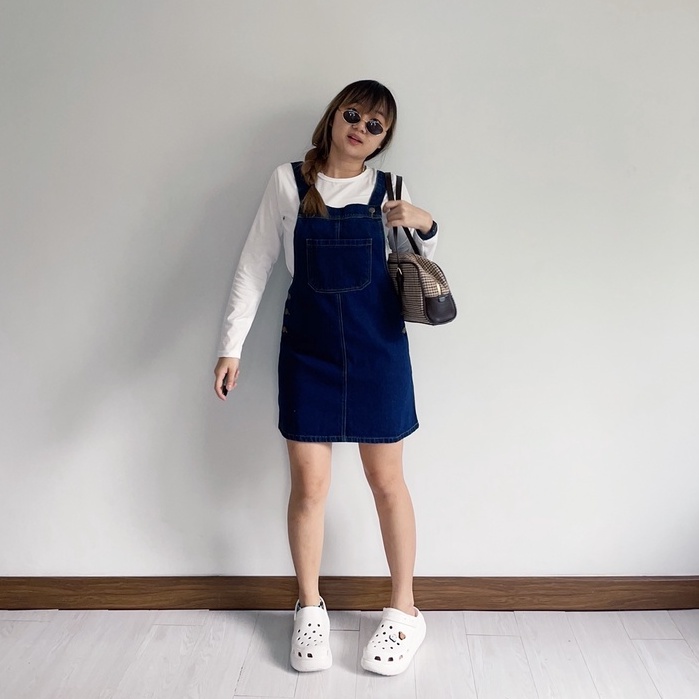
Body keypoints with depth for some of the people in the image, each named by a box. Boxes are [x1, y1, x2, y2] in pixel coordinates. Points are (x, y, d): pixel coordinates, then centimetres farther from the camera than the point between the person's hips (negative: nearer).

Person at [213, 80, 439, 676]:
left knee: (387, 480, 9)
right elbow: (255, 266, 2)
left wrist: (425, 228, -9)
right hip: (308, 352, 0)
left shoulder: (389, 191, 3)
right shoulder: (288, 182, 1)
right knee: (309, 485, 6)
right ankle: (311, 609, 27)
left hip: (378, 352, 0)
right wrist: (232, 345, -3)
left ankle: (405, 610, 27)